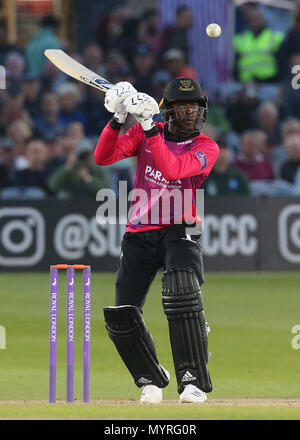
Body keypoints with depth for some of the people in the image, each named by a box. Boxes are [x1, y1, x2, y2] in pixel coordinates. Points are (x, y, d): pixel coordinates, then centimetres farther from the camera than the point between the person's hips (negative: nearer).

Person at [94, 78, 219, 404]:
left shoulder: (206, 148, -6)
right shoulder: (145, 134, 3)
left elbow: (173, 169, -24)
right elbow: (103, 157, -8)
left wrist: (148, 127, -28)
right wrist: (117, 120, -23)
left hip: (179, 232, -3)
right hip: (139, 235, 3)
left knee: (182, 299, -29)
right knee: (121, 317, -3)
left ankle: (194, 382, -24)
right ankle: (152, 380, 21)